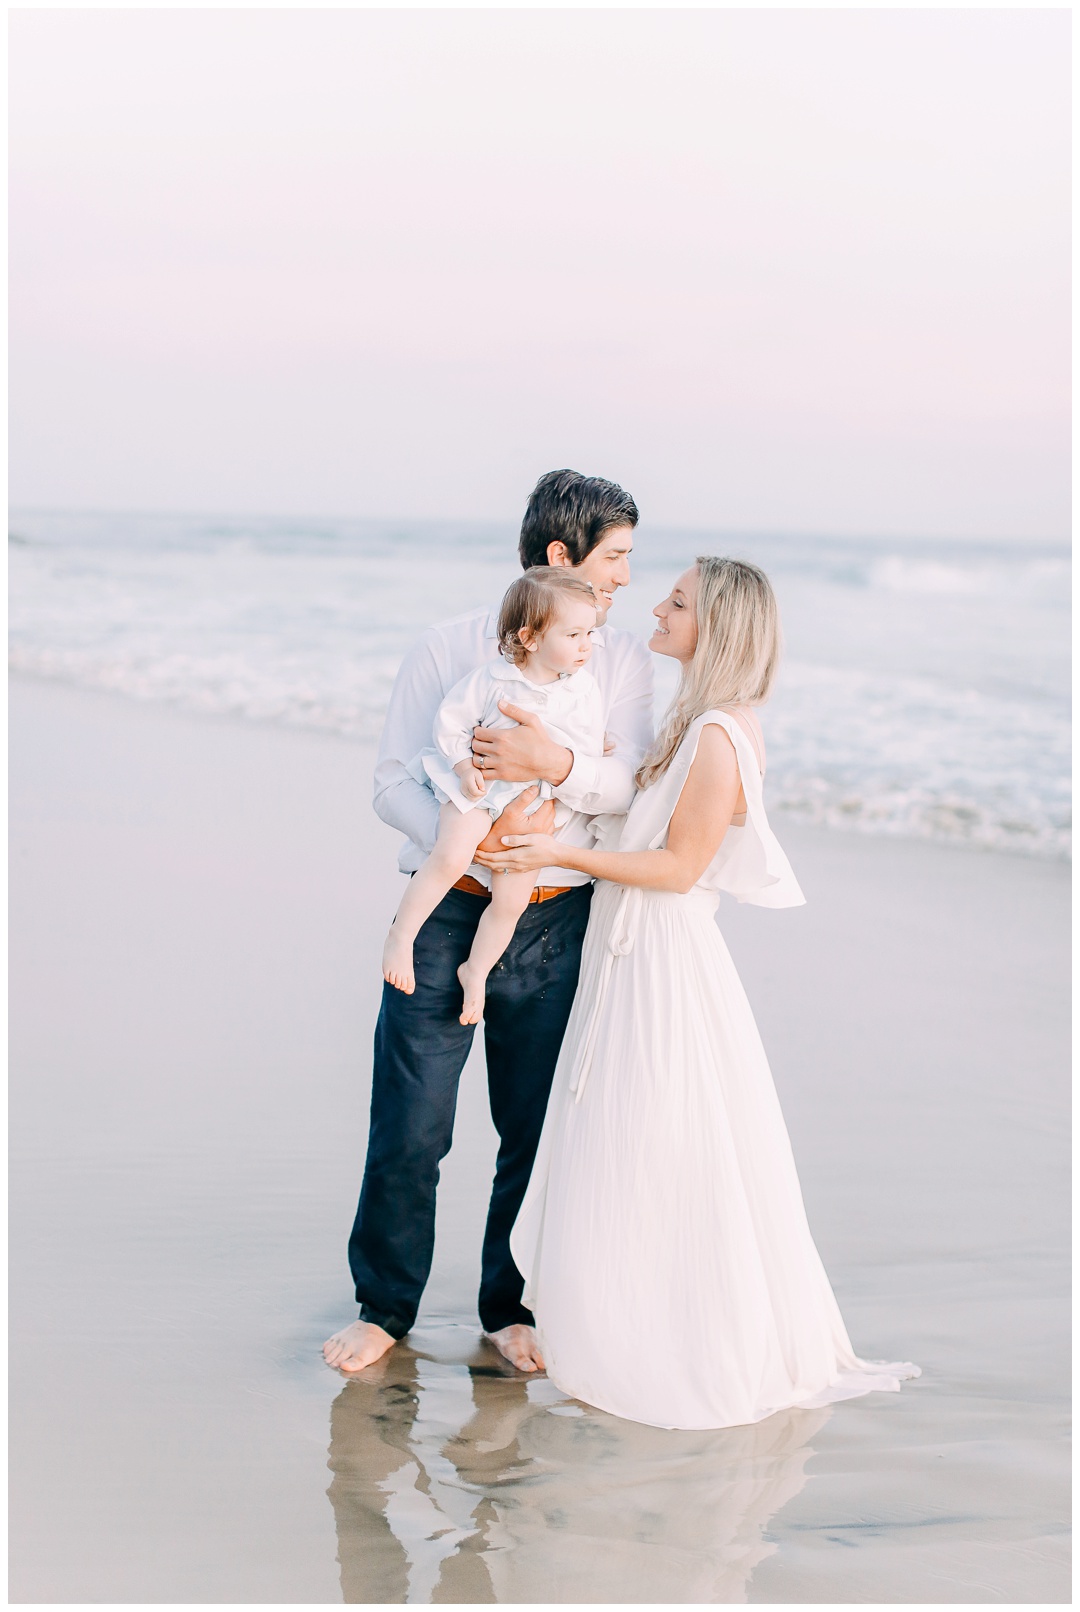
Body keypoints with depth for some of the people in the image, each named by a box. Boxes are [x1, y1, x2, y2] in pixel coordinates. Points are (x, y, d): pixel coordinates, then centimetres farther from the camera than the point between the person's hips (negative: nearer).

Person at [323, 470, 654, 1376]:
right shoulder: (447, 651, 1)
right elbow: (395, 781, -2)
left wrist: (555, 763, -26)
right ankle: (385, 1307, 18)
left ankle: (511, 1307, 27)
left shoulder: (623, 661, 6)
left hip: (555, 923, 2)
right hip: (448, 913, -1)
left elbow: (631, 787, -6)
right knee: (410, 1129, -1)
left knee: (537, 1129, 9)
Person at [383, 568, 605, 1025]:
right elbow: (450, 722, -4)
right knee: (451, 857, -27)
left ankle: (476, 970, 22)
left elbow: (590, 750, -1)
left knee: (511, 900, -1)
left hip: (539, 801, 3)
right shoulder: (493, 679, -11)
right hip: (479, 788, -3)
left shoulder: (584, 688, -3)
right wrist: (465, 767, -15)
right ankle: (401, 934, -9)